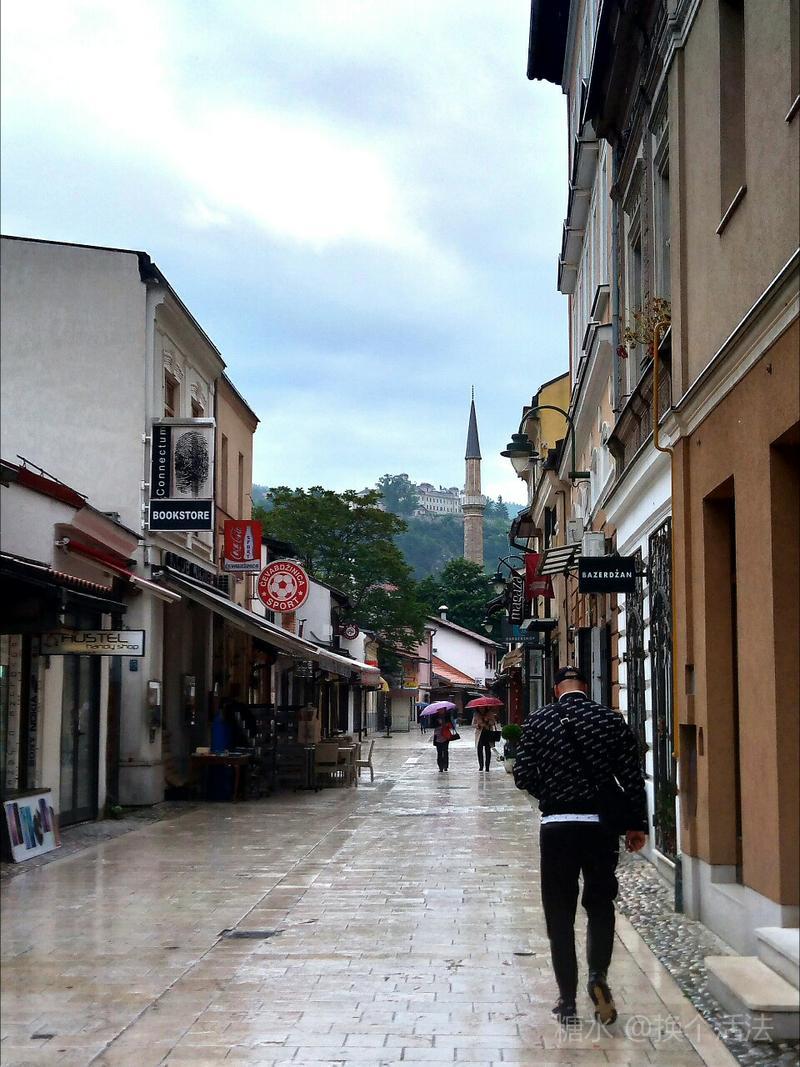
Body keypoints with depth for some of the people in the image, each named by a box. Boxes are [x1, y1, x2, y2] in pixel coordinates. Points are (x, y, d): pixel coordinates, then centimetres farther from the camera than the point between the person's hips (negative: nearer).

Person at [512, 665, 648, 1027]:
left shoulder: (538, 721, -1)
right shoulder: (611, 719, 0)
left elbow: (523, 775, -4)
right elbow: (633, 777, -2)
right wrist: (637, 824, 6)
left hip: (556, 825, -1)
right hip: (601, 825, 1)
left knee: (560, 914, 8)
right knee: (600, 904, 17)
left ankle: (567, 1002, 9)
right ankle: (598, 974, -5)